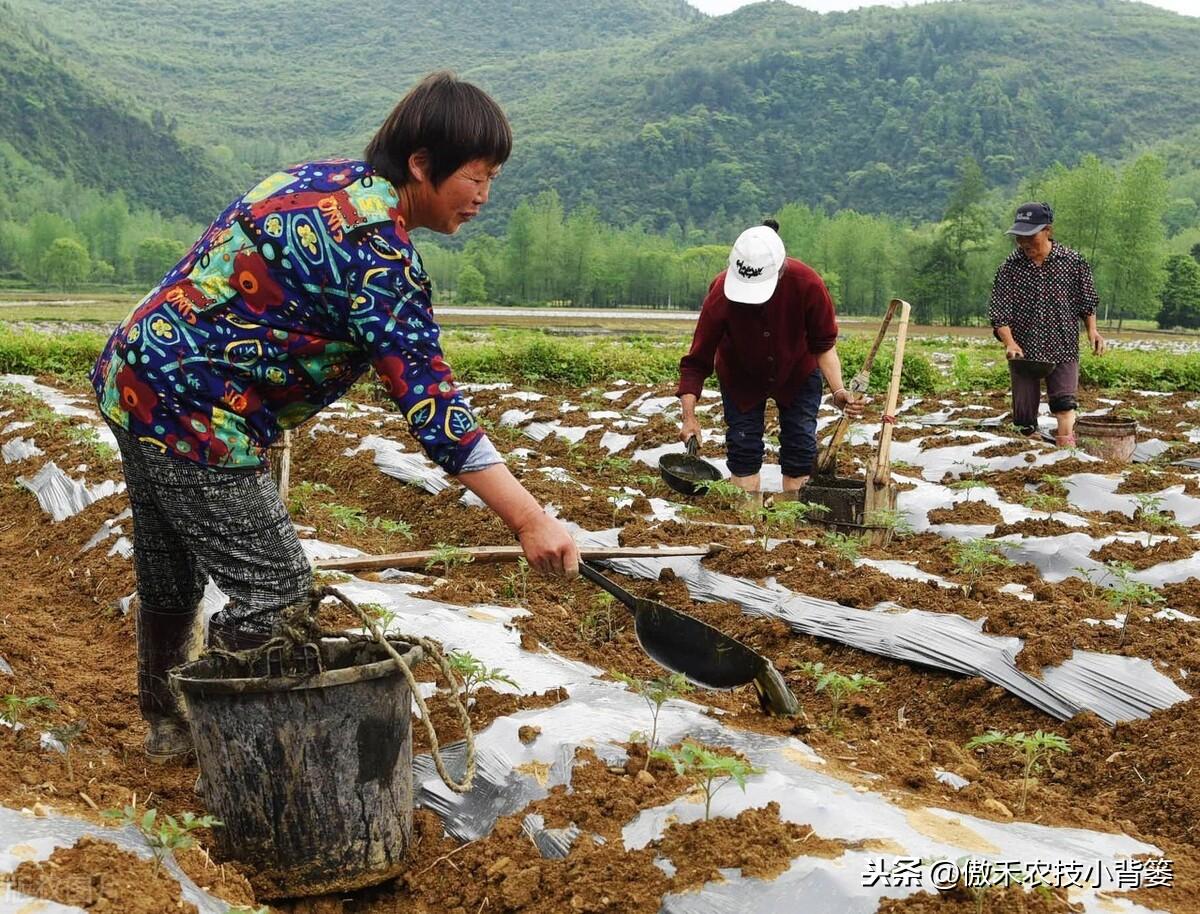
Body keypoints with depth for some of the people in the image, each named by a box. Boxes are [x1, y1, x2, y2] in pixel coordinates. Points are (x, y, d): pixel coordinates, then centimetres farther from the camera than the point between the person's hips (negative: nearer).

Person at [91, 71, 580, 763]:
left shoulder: (327, 178, 8)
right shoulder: (375, 247, -22)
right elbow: (429, 399, -27)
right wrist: (531, 521, -28)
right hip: (192, 419, -10)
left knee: (171, 578, 24)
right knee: (277, 592, -2)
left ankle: (168, 725, 42)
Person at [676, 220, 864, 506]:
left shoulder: (807, 284, -34)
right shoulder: (721, 294, -34)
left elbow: (824, 344, -18)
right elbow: (697, 361, -27)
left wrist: (838, 389, -30)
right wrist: (689, 416, -35)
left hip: (798, 372, 1)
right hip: (740, 376, 0)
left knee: (801, 442, 0)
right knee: (743, 443, -3)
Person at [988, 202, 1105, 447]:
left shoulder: (1073, 261, -1)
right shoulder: (1010, 267, -2)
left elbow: (1086, 302, 12)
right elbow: (999, 313, -3)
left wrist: (1092, 329, -2)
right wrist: (1009, 342, -18)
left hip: (1063, 349, -1)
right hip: (1023, 351, 1)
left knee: (1064, 405, -17)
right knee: (1025, 417, 4)